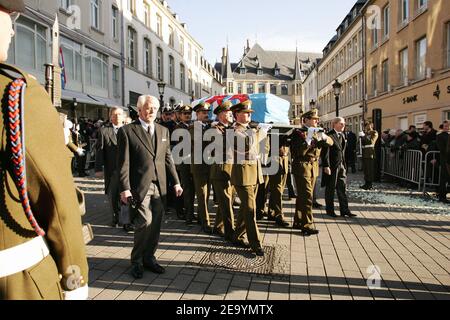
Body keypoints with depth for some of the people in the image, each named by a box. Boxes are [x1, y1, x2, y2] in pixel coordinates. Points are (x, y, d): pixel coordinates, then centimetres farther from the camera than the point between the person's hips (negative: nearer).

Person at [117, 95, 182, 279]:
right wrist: (125, 188, -12)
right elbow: (123, 162, -7)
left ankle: (149, 257, 24)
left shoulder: (163, 131, 14)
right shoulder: (127, 131, -3)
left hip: (159, 186, 5)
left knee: (156, 224, 7)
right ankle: (136, 261, 12)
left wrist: (176, 182, 11)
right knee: (144, 223, -9)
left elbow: (168, 158, 16)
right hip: (139, 186, -5)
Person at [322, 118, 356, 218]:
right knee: (330, 189, 4)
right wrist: (326, 166, -20)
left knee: (343, 188, 9)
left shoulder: (342, 135, 13)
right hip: (332, 166, -7)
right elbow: (325, 152, -15)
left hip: (341, 165, 7)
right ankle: (330, 210, 16)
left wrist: (344, 164, 14)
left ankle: (344, 210, 15)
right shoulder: (330, 136, -11)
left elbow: (343, 150, 17)